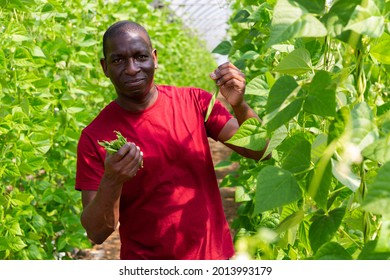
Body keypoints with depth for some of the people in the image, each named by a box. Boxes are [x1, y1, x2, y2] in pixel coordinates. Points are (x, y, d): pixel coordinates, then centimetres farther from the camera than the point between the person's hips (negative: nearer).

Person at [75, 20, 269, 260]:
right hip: (146, 263, -2)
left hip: (216, 253, 2)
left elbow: (260, 152, -8)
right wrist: (111, 182, -31)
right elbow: (97, 233, -13)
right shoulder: (94, 138, -12)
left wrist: (239, 106, -24)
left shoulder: (194, 102, -6)